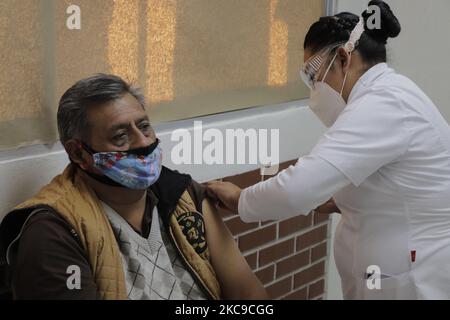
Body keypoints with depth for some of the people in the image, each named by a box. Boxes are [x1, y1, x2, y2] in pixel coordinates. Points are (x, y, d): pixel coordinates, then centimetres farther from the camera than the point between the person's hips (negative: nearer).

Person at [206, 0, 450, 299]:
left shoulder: (381, 104, -21)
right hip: (410, 274, 10)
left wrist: (239, 199, -12)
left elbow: (301, 186, -29)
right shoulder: (391, 93, 12)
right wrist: (346, 200, 8)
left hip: (416, 283, -10)